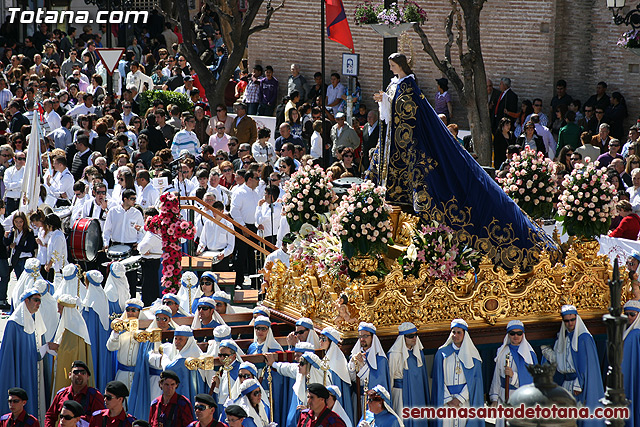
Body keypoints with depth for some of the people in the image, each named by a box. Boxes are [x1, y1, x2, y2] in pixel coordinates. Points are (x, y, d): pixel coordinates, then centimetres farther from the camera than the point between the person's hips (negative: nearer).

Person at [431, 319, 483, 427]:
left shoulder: (472, 355, 6)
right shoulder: (442, 353, 7)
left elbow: (474, 380, 1)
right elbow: (438, 380, 3)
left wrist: (460, 398, -9)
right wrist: (448, 400, -7)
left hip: (465, 399, 0)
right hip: (445, 400, 0)